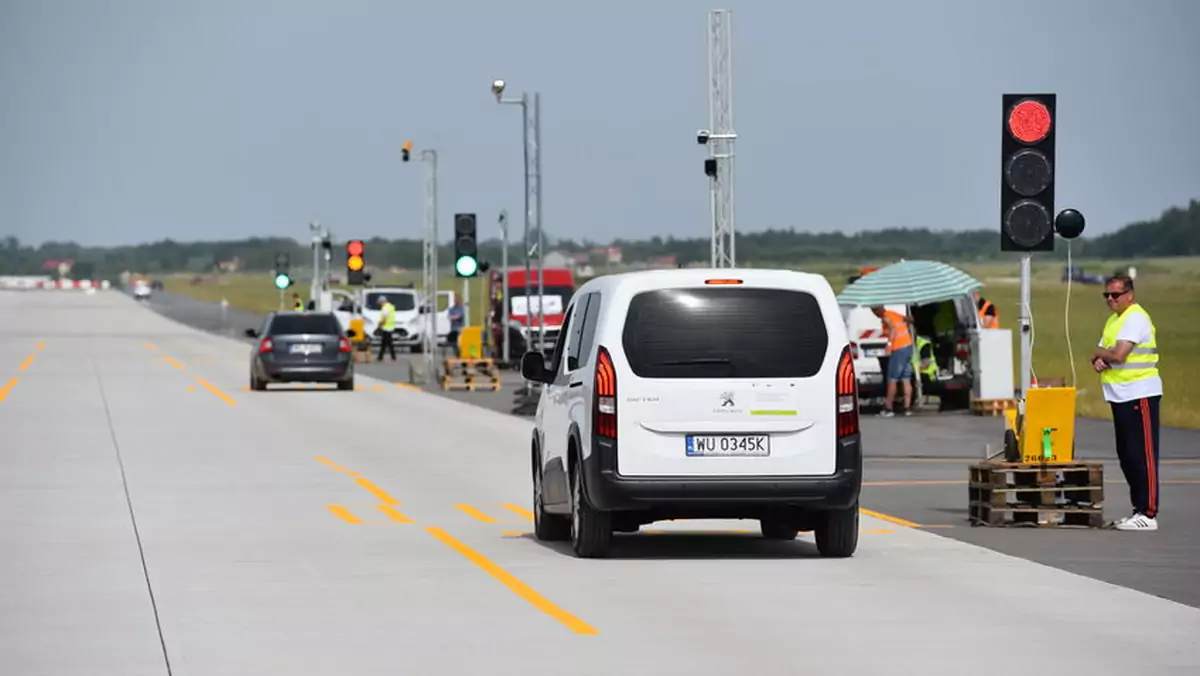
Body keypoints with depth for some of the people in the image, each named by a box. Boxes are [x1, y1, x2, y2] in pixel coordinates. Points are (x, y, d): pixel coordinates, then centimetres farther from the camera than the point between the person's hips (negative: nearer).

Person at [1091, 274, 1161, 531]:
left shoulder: (1135, 319, -12)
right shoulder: (1114, 319, 18)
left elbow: (1118, 355, -22)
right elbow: (1103, 354, 17)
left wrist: (1099, 353, -2)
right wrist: (1099, 361, -6)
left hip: (1140, 395, -10)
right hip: (1120, 395, 10)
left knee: (1142, 455, -10)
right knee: (1127, 456, 12)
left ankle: (1148, 514, -11)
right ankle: (1139, 509, 18)